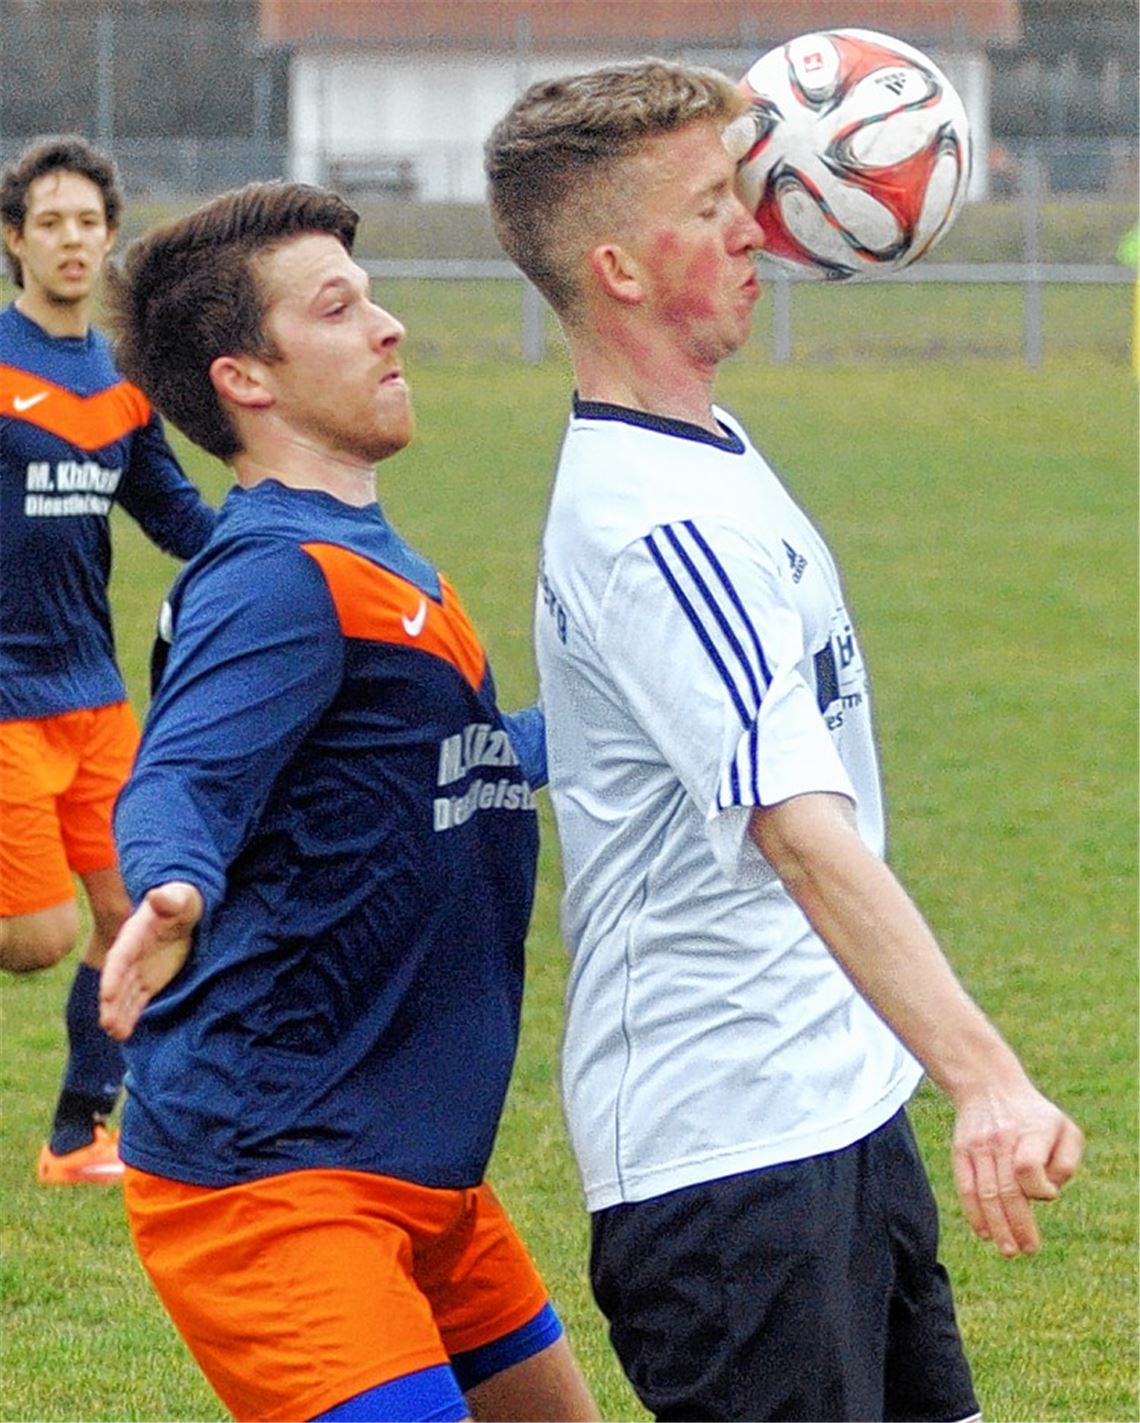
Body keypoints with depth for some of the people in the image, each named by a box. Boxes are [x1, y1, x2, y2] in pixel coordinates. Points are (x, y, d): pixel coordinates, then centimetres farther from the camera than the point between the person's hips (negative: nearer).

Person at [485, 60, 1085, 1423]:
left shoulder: (708, 452, 9)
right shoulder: (652, 522, -23)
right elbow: (802, 831, -36)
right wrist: (985, 1076, -44)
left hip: (833, 1097, 10)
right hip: (728, 1144, -10)